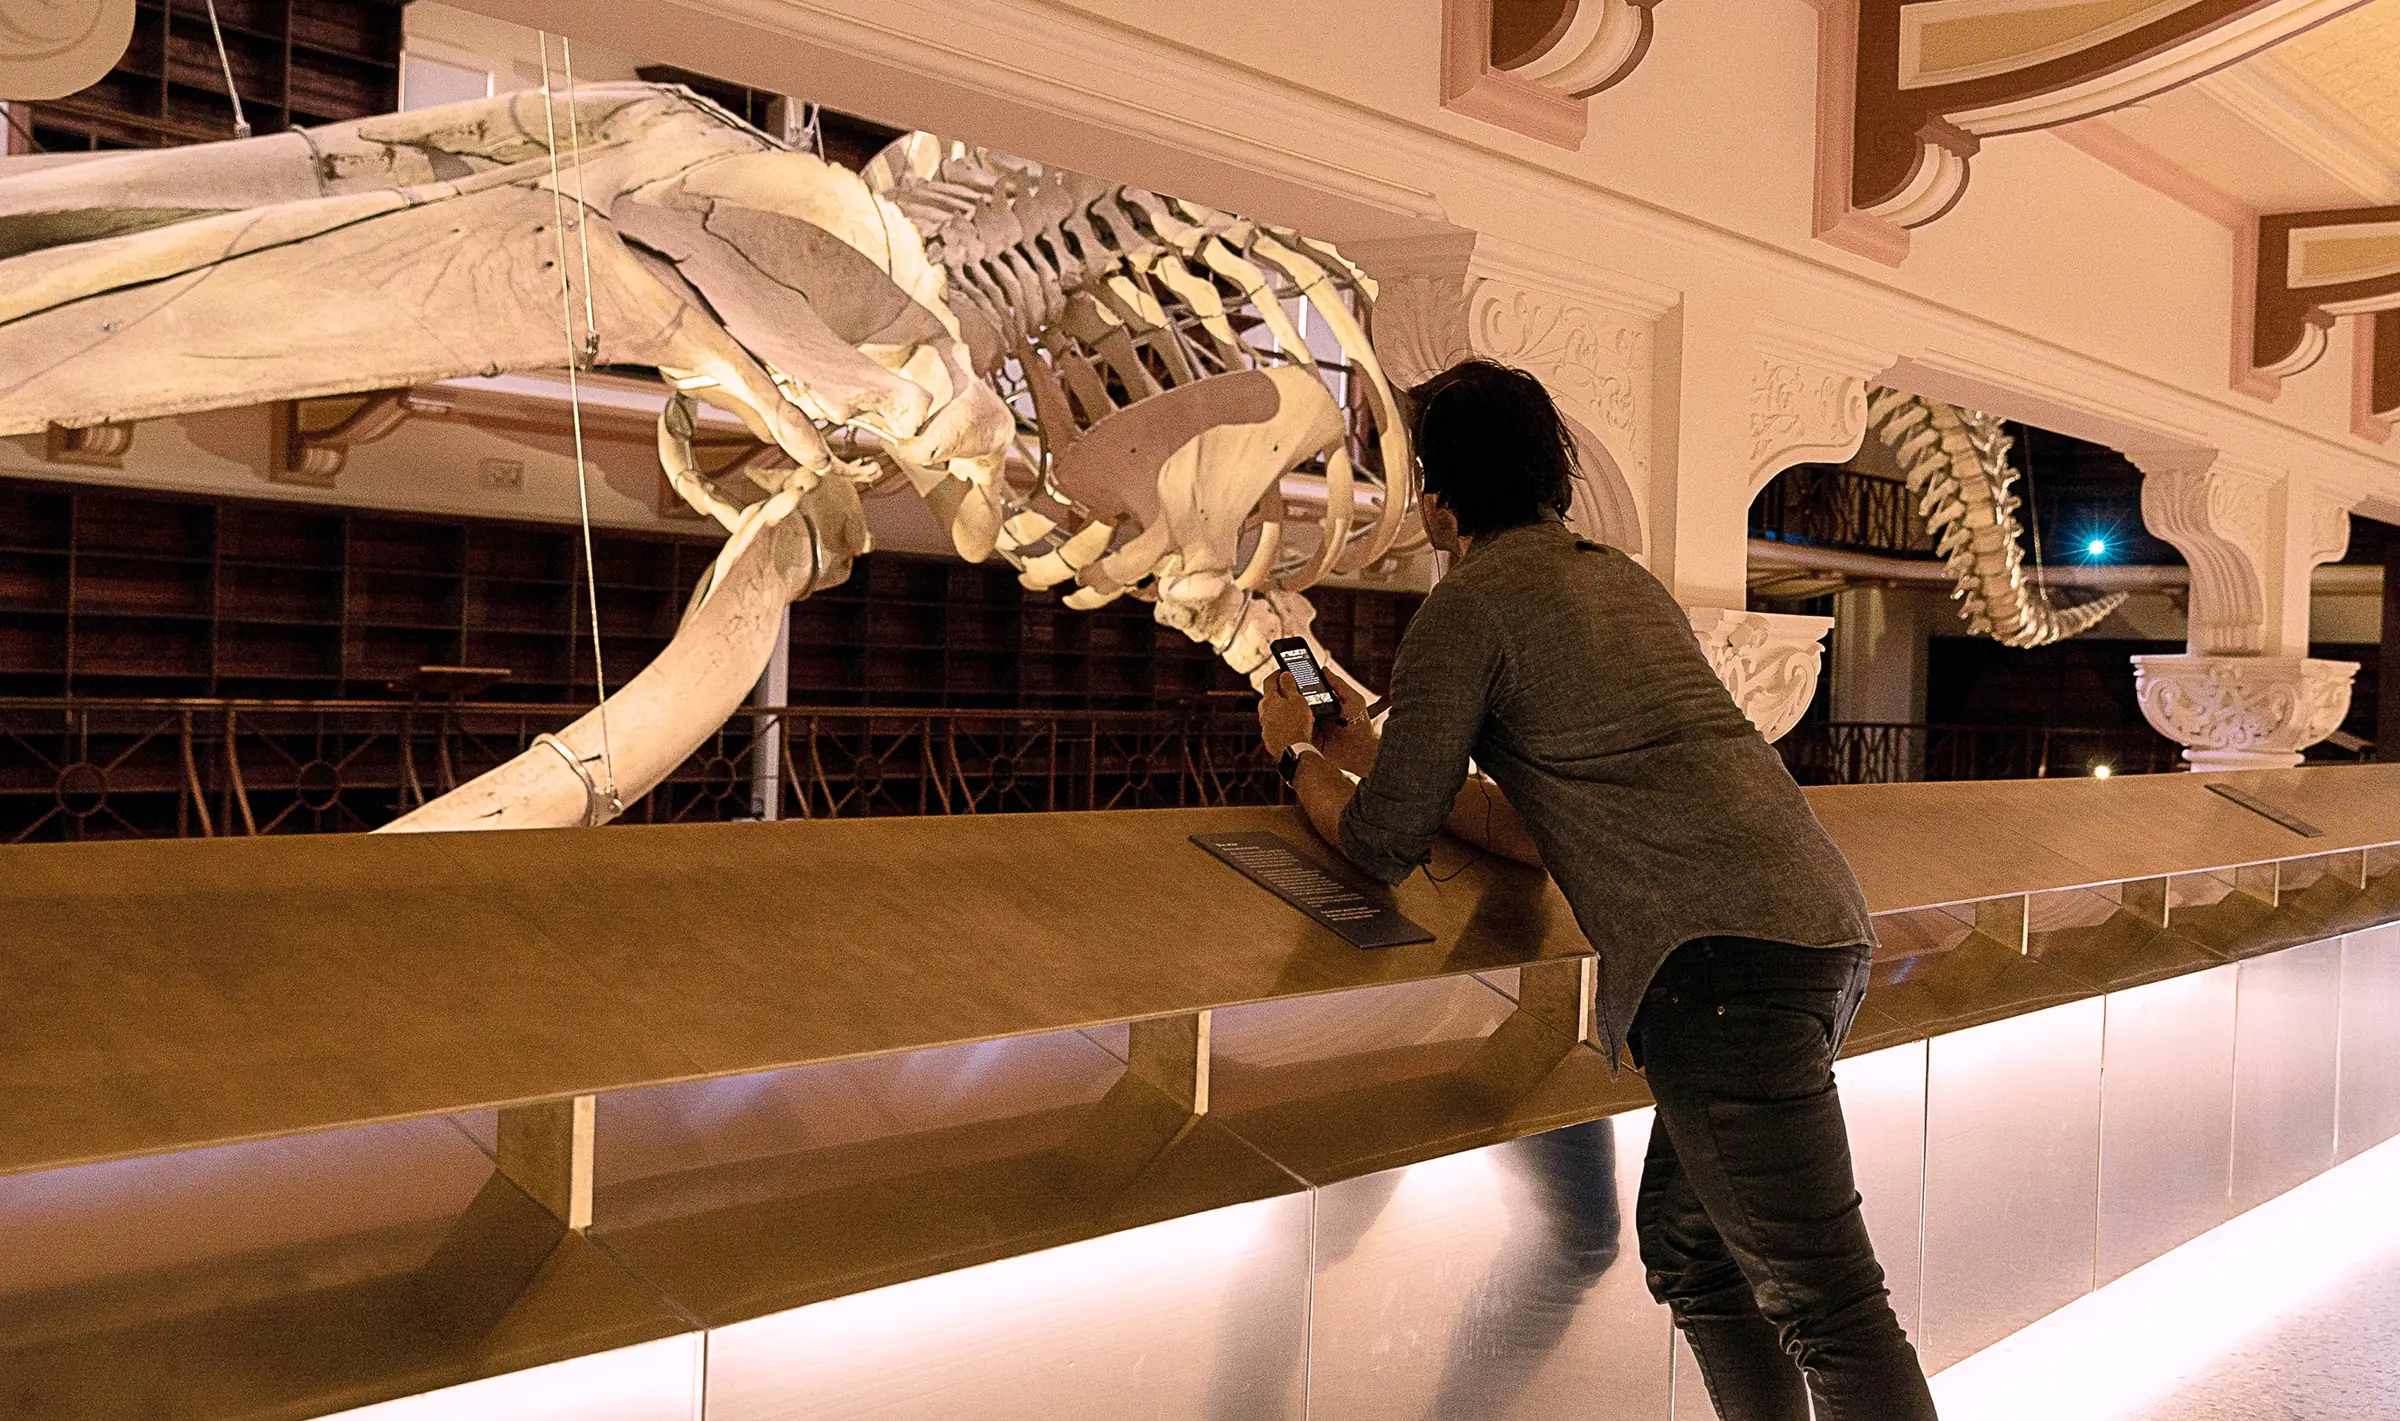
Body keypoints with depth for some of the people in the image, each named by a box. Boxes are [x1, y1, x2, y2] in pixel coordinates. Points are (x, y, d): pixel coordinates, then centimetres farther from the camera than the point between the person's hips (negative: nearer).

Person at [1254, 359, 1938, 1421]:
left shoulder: (1470, 601, 0)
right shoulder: (1624, 579, 25)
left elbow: (1382, 843, 4)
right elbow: (1540, 832, 26)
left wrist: (1300, 757, 23)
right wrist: (1373, 747, 32)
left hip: (1721, 954, -9)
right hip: (1821, 927, 9)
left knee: (1831, 1309, -6)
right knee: (1685, 1245, 20)